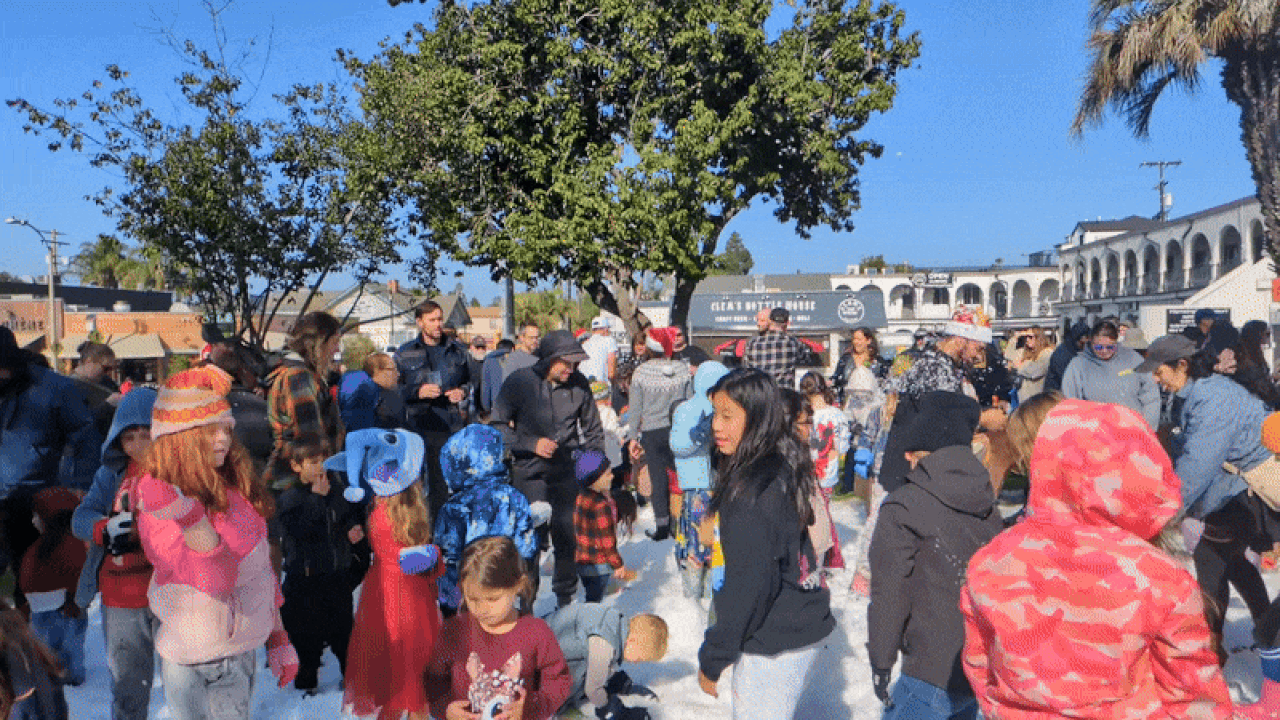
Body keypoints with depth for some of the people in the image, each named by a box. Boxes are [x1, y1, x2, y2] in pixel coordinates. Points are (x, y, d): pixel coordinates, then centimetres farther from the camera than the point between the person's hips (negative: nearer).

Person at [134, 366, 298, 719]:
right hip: (193, 662, -6)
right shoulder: (157, 500, -16)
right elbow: (216, 580, -28)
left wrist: (278, 641, 15)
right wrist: (189, 516, -42)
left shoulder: (237, 491, 4)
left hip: (244, 648, 6)